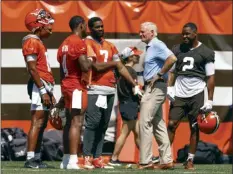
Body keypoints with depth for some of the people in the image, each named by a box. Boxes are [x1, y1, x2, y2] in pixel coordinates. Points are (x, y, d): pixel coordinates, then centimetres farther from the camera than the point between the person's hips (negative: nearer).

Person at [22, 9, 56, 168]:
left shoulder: (39, 42, 21)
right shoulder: (32, 42, -9)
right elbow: (32, 69, -16)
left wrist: (50, 93, 22)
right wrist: (43, 90, -20)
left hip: (46, 87, 10)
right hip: (39, 85, -10)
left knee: (42, 124, 10)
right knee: (37, 122, -15)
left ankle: (37, 158, 12)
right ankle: (30, 159, -19)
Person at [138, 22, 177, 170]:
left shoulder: (157, 45, -12)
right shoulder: (151, 47, 18)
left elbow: (172, 59, -27)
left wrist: (159, 74, -20)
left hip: (156, 87, -11)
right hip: (152, 88, 11)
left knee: (145, 122, -10)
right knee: (158, 124, 11)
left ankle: (145, 161, -10)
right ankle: (167, 160, 13)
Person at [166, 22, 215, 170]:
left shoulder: (206, 52, -2)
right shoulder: (177, 49, 6)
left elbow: (210, 77, -2)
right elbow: (172, 70, 9)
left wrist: (210, 100, -6)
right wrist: (169, 88, -6)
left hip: (196, 94, -2)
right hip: (179, 94, 2)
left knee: (194, 128, 2)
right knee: (172, 124, -4)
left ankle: (190, 160, 7)